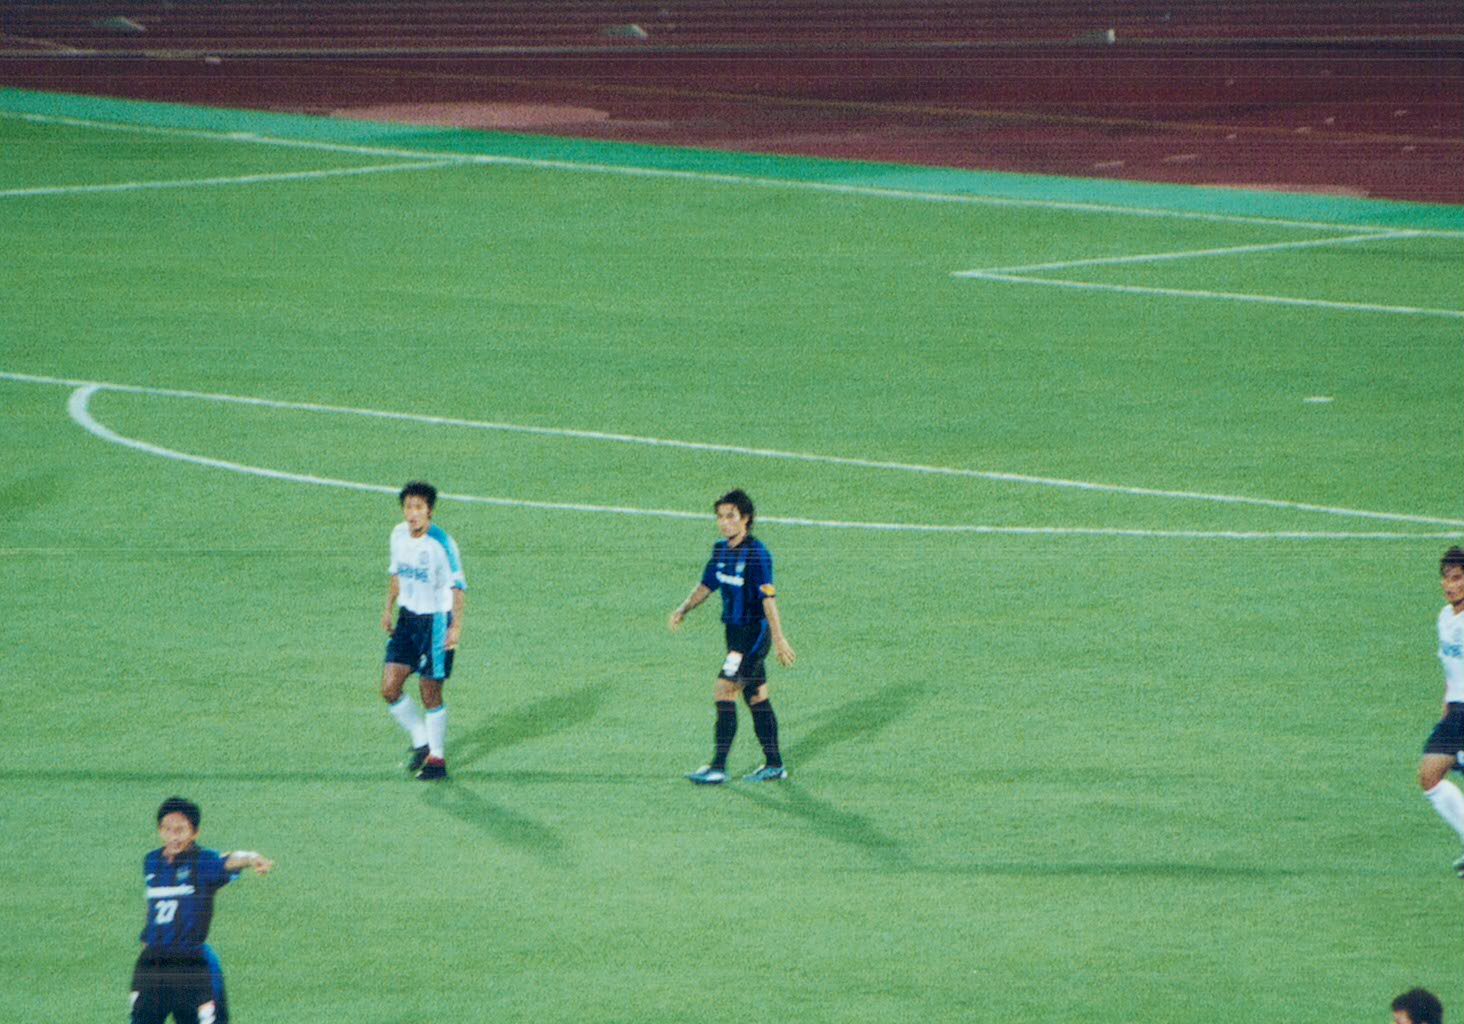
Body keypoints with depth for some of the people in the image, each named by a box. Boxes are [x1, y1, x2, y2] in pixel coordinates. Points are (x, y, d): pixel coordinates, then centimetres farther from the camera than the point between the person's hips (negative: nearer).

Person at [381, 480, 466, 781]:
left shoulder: (442, 543, -18)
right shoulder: (399, 535, 1)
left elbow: (457, 585, -13)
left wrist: (456, 624, -17)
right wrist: (388, 608, 16)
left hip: (435, 620, -6)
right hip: (407, 618, 6)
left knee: (430, 694, 0)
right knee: (389, 688, 1)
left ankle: (437, 758, 16)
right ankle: (421, 741, 22)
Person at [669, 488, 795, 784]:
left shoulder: (756, 554, -17)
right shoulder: (721, 551, 8)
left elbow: (768, 597, -21)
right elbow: (707, 585, 20)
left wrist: (778, 638, -25)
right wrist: (684, 609, 5)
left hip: (754, 632, -8)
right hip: (735, 631, 8)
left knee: (725, 690, -13)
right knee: (756, 696, 13)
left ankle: (718, 767, -11)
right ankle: (774, 765, 21)